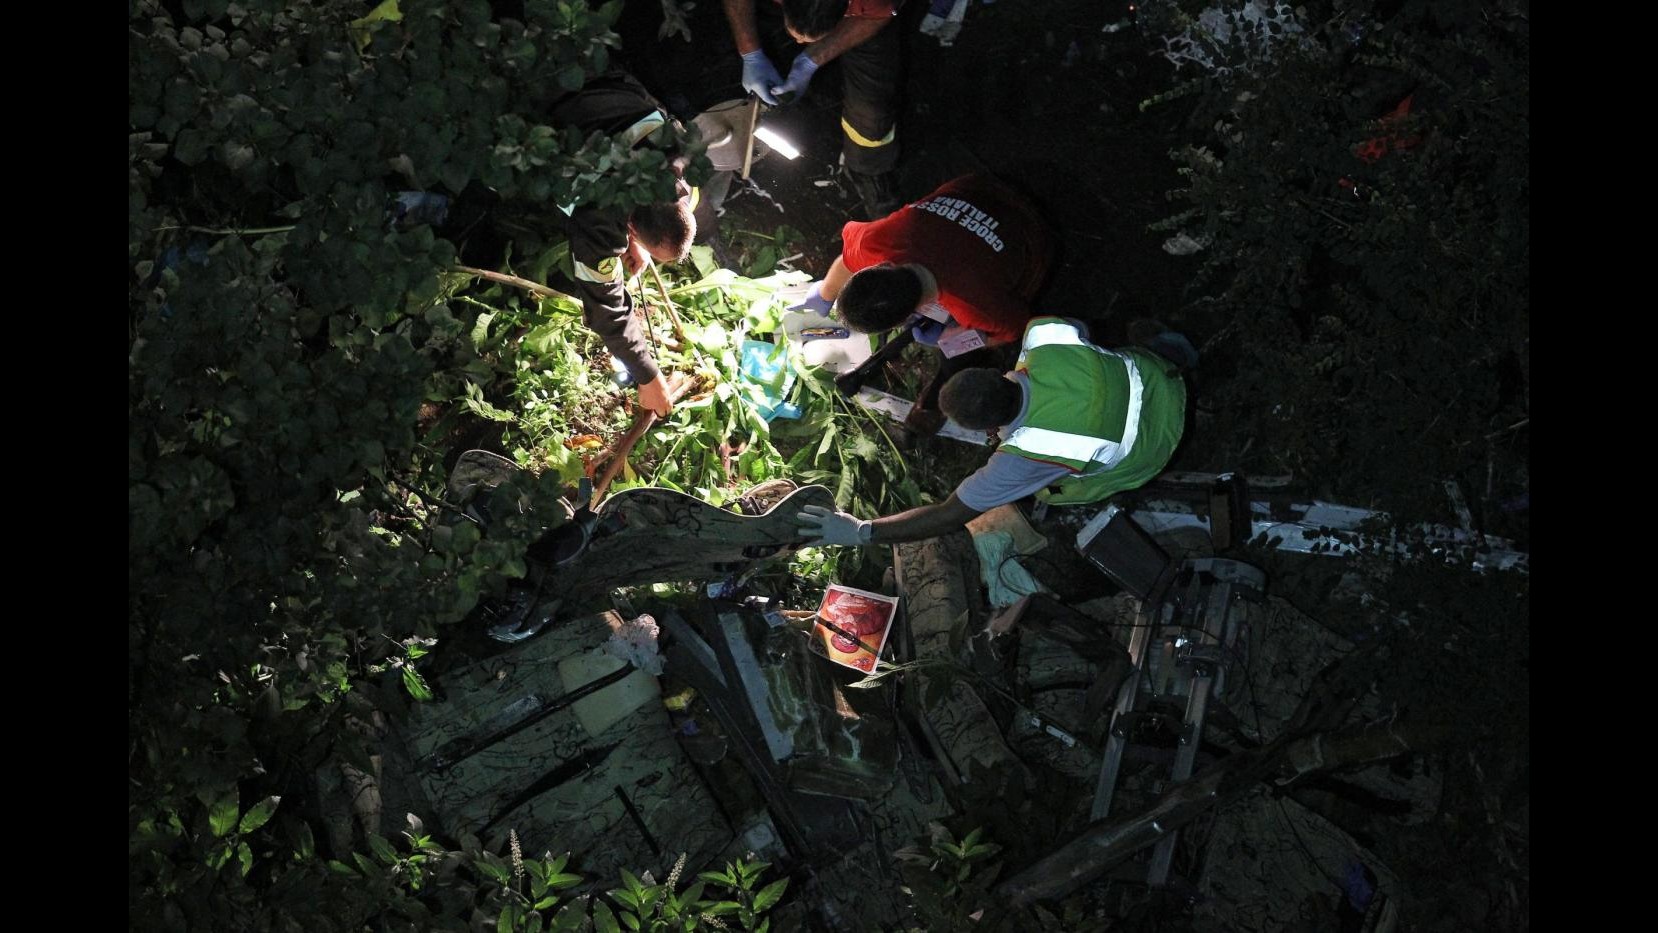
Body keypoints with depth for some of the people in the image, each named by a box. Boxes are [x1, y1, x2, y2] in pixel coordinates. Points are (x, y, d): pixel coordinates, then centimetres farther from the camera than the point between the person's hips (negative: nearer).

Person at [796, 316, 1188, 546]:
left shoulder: (1027, 455, -40)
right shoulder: (1042, 333, -30)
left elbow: (950, 515, -31)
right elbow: (1077, 326, -2)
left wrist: (860, 531, -29)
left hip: (1151, 446, -5)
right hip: (1151, 373, 5)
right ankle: (1166, 349, 32)